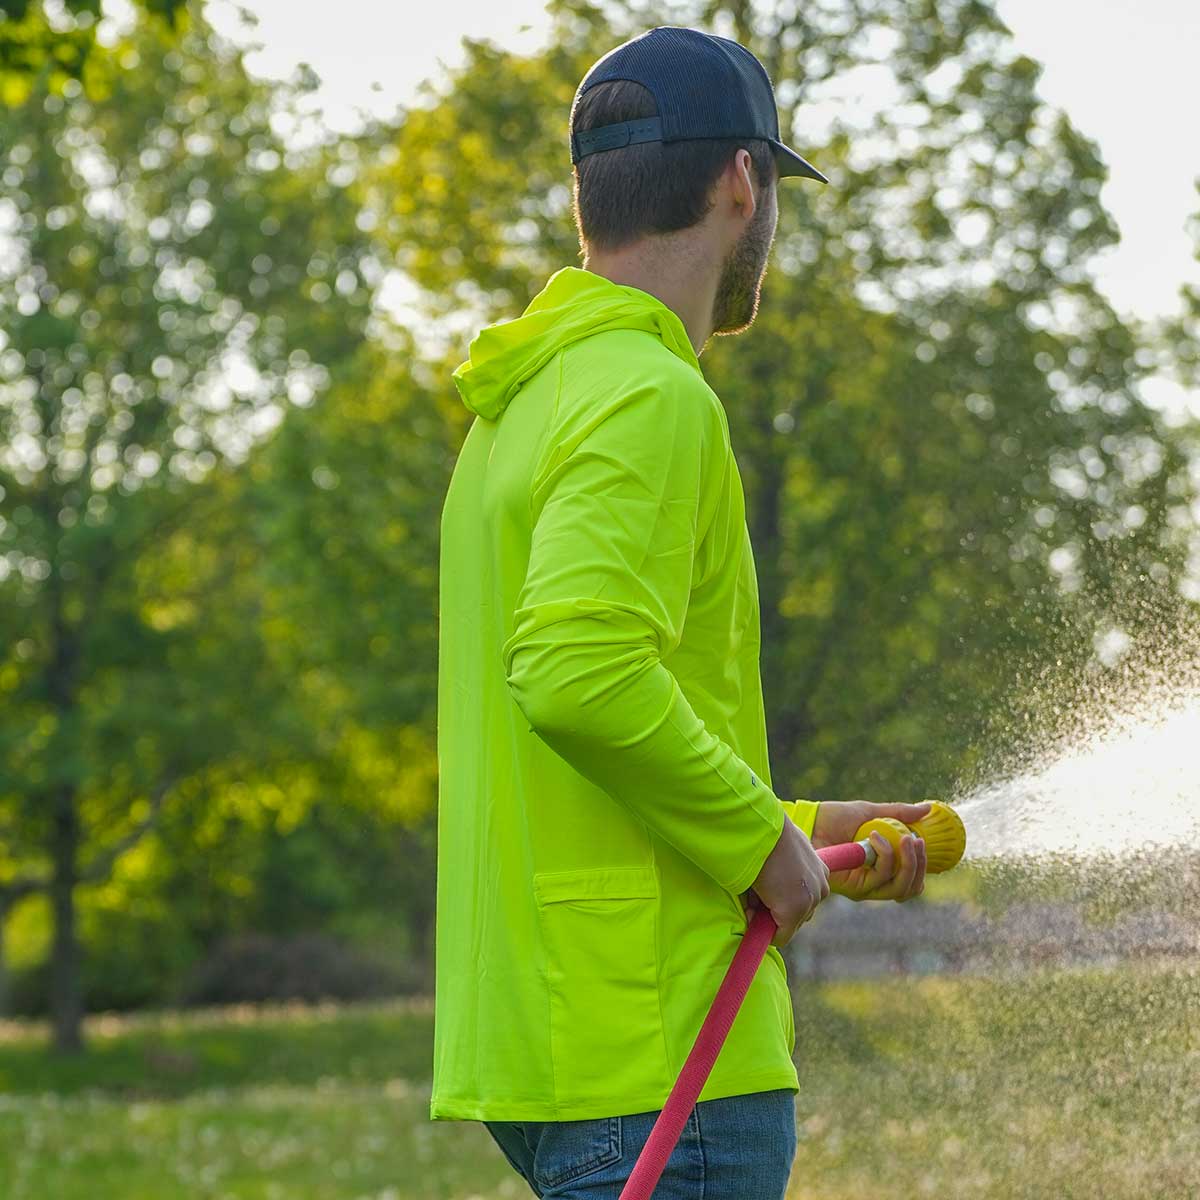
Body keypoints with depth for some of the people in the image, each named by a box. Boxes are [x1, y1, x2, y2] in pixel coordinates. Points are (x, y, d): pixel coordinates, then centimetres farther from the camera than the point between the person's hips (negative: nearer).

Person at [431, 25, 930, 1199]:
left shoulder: (517, 417, 18)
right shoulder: (651, 399, -12)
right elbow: (579, 671, -28)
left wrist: (803, 828, 23)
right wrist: (757, 839, -14)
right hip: (658, 1053, -10)